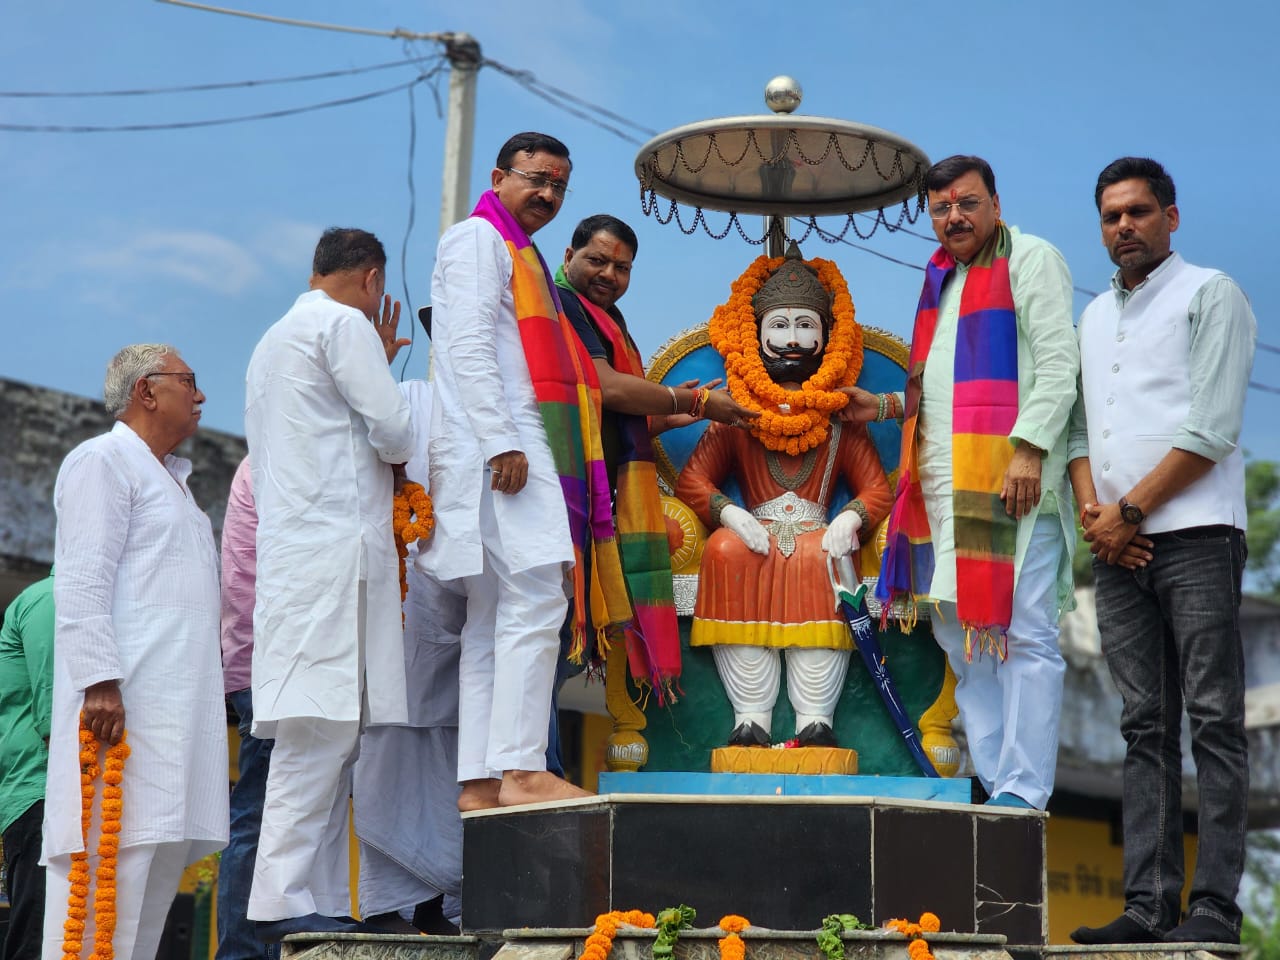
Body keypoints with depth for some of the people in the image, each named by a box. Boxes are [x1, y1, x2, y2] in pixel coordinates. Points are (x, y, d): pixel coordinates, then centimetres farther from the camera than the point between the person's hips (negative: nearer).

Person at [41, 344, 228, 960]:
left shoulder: (171, 477, 27)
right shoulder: (103, 461, -2)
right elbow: (82, 583, -12)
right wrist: (100, 679, -21)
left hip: (176, 700, 9)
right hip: (124, 700, -9)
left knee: (164, 851, 4)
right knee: (114, 850, -14)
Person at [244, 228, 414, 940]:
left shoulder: (275, 341, 28)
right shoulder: (346, 325, -2)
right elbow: (394, 432, -9)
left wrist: (378, 363, 32)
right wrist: (404, 451, 13)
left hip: (294, 554, 10)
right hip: (334, 552, -10)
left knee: (331, 736, 6)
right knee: (320, 729, -14)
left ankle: (321, 900, 3)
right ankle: (283, 900, -17)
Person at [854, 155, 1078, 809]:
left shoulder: (1031, 259, 1)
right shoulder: (941, 281, 25)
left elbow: (1057, 363, -10)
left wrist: (1028, 448, -19)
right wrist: (887, 407, 20)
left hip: (1012, 483, -8)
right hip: (943, 486, 9)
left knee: (1023, 637, -10)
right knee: (960, 637, 8)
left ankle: (1022, 792, -11)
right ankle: (991, 783, 12)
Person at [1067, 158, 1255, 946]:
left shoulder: (1210, 296, 2)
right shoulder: (1094, 317, 22)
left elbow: (1212, 429, -7)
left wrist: (1131, 510, -9)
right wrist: (1091, 508, 0)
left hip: (1194, 533, -6)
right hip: (1118, 547, 6)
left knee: (1214, 723, -8)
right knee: (1147, 728, 3)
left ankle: (1217, 906, -10)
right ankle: (1150, 904, 2)